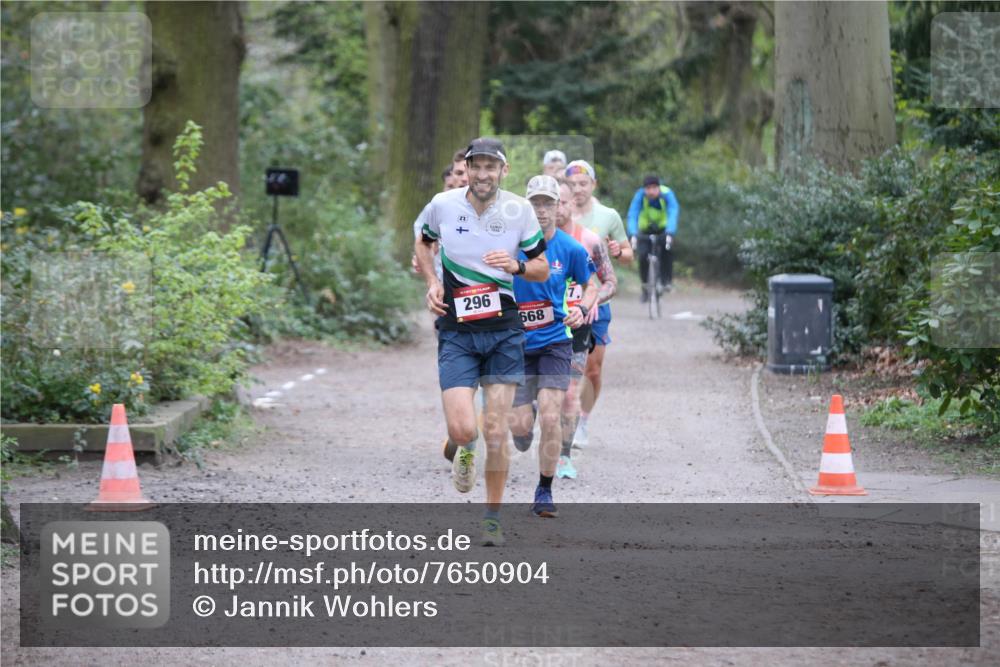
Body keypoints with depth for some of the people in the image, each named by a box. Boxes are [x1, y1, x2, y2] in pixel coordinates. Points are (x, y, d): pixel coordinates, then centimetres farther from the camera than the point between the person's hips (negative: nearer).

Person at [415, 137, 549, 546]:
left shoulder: (519, 211, -3)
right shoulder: (443, 205, -3)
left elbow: (542, 270, 7)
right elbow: (422, 244, 18)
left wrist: (516, 266, -15)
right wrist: (432, 283, 1)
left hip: (504, 331, 0)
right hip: (456, 331, 0)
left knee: (495, 431, -2)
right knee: (462, 430, -14)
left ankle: (493, 516, 16)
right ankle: (465, 450, 25)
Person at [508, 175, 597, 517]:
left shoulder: (571, 249, -5)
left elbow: (590, 285, 11)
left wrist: (582, 309, -9)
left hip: (555, 341, 0)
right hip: (517, 343, 0)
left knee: (550, 417, -13)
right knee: (520, 426, -3)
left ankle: (545, 491, 4)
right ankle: (525, 421, 38)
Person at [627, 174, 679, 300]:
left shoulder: (667, 194, -27)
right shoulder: (640, 195, -25)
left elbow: (673, 214, -39)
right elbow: (632, 215, -34)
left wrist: (670, 234, -55)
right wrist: (633, 235, -51)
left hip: (663, 228, -1)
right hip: (646, 230, 1)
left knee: (667, 248, -29)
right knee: (643, 256, -18)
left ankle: (666, 280, -12)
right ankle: (645, 287, 3)